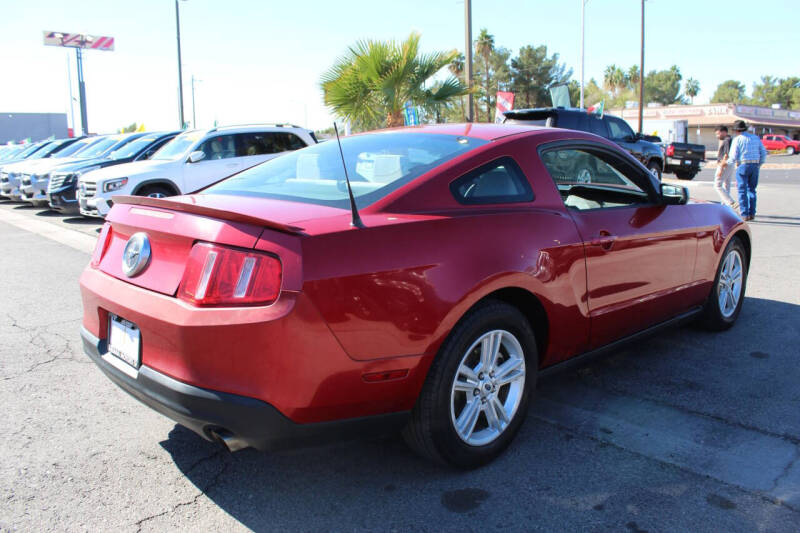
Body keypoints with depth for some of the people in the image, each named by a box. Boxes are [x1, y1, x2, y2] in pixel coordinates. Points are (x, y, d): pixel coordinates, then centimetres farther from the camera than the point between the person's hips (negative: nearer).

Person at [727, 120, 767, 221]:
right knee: (751, 190, 13)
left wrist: (728, 162, 11)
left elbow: (733, 157, -9)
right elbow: (763, 153, 9)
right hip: (755, 166, 5)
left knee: (742, 191, -1)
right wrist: (759, 164, 21)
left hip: (742, 166, -5)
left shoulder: (737, 139, -4)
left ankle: (745, 214, -4)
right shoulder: (756, 138, 11)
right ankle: (752, 213, 11)